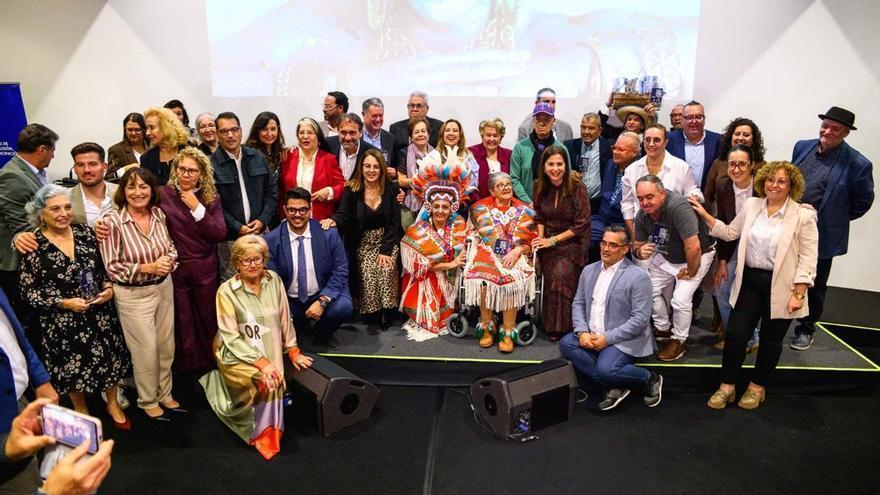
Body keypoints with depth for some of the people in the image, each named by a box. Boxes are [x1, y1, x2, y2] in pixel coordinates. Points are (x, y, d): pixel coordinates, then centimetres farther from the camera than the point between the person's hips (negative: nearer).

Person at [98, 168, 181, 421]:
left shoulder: (158, 214, -1)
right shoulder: (112, 222, -16)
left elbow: (171, 247, 9)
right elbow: (112, 267, -14)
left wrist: (168, 261, -13)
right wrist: (149, 268, -21)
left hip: (163, 287, 5)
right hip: (133, 294, -4)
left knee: (167, 345, 14)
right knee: (147, 350, 6)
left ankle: (165, 394, 35)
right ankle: (147, 401, 29)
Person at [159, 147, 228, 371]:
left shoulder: (211, 197, 1)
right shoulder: (162, 194, -4)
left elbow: (220, 234, -10)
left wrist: (197, 208, -15)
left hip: (205, 270, 1)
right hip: (175, 269, -1)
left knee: (208, 319, 12)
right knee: (182, 322, 10)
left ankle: (209, 365, 32)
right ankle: (186, 371, 28)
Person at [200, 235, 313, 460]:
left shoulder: (274, 280, -3)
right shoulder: (227, 291, -13)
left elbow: (285, 319, 7)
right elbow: (231, 338, -15)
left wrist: (293, 351, 6)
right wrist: (261, 362, -24)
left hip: (270, 351, 4)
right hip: (237, 354, -4)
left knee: (275, 379, -22)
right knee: (267, 381, -27)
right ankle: (262, 434, -4)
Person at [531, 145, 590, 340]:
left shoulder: (577, 187, -11)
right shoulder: (540, 186, 3)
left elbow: (581, 224, -11)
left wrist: (553, 240, -12)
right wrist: (540, 238, -5)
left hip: (572, 242, -3)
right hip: (548, 240, 3)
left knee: (561, 274, -27)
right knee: (552, 275, -23)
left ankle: (562, 326, -9)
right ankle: (550, 324, -7)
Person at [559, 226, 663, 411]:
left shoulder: (638, 277, -11)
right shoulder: (589, 270, 9)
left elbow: (640, 319, -15)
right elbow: (578, 303, 9)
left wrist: (608, 338, -19)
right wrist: (582, 332, -9)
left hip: (622, 340, -6)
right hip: (590, 336, 7)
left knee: (605, 369, -30)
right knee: (566, 343, -18)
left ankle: (650, 379, 1)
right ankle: (611, 385, -8)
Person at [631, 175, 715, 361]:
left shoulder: (677, 206, -37)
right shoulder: (642, 216, -14)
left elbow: (693, 247, -38)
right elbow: (637, 245, -1)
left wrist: (691, 272, -22)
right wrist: (640, 252, -26)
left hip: (697, 256, -7)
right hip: (665, 256, 7)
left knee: (680, 300, -15)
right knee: (651, 289, 8)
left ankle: (679, 341, 10)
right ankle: (663, 328, 32)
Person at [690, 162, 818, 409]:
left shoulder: (803, 216, -9)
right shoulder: (751, 205, 3)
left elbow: (808, 258, -10)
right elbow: (730, 233, 12)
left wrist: (798, 294, -14)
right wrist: (704, 215, 6)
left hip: (780, 287, -3)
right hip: (750, 280, 3)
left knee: (770, 340, 12)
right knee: (735, 334, 0)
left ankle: (757, 387, 31)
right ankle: (727, 386, 16)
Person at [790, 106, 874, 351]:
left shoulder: (858, 164, -13)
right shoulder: (802, 147, 1)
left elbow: (862, 202, -2)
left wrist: (835, 219, 0)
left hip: (822, 236, -3)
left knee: (814, 286, 13)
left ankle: (806, 329, 30)